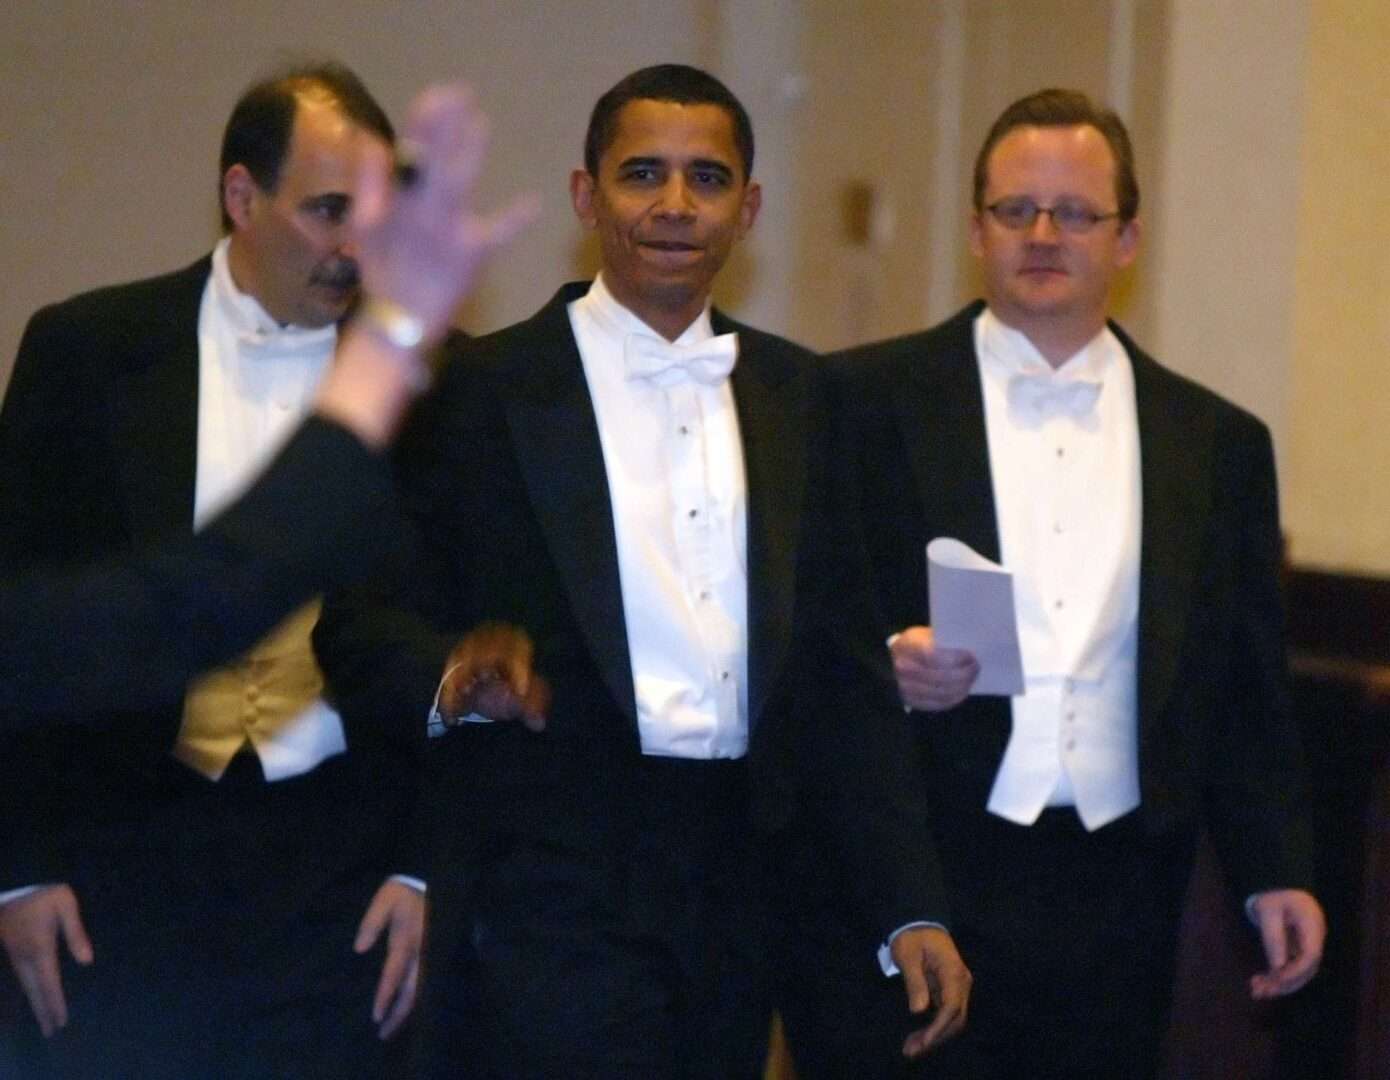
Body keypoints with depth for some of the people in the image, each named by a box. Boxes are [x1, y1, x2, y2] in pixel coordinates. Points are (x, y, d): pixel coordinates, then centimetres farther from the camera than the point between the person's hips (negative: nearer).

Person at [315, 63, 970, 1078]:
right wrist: (451, 676, -23)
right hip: (556, 890, -4)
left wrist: (910, 907, 5)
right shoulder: (482, 391, -2)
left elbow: (837, 662, 10)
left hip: (737, 883, 4)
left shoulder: (797, 394, 10)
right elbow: (356, 617, -1)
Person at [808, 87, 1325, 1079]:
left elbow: (1247, 690, 12)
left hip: (1116, 910, 3)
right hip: (911, 882, -2)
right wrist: (886, 663, -17)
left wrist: (1276, 874, 5)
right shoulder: (867, 402, 3)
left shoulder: (1219, 442, 11)